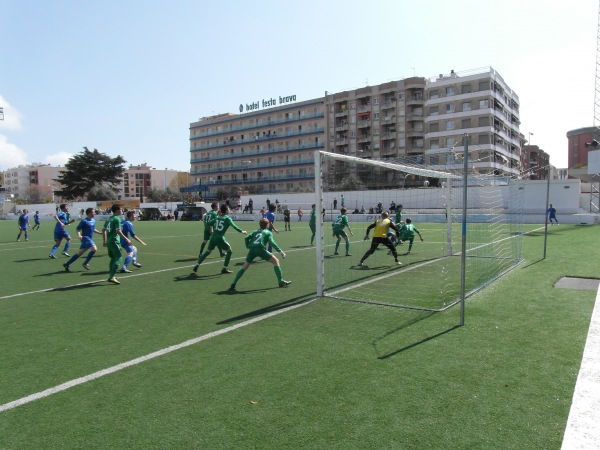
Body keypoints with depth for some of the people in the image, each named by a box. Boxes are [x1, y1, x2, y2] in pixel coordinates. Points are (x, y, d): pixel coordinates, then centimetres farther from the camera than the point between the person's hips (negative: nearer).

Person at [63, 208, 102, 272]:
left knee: (79, 253, 11)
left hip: (90, 238, 8)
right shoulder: (84, 221, -11)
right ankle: (85, 263, -6)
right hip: (85, 237, -8)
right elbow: (78, 229, -10)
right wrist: (79, 235, -26)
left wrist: (100, 232, 14)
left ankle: (67, 264, 22)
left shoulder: (93, 220, 11)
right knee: (94, 249, -22)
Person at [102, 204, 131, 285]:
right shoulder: (117, 219, -11)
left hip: (109, 241, 9)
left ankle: (111, 275, 28)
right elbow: (118, 231, -20)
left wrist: (104, 241, 25)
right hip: (114, 241, -9)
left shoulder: (109, 218, 15)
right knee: (119, 258, -10)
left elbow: (103, 230, 18)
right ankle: (111, 277, -17)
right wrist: (126, 239, -16)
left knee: (113, 258, 20)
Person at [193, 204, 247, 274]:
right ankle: (224, 268, 2)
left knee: (207, 252, 20)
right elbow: (233, 226, -16)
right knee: (229, 251, 6)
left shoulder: (217, 217, 14)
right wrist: (241, 231, -14)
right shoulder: (227, 218, -3)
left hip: (212, 237, 6)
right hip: (220, 238, -6)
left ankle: (197, 265, 21)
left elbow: (209, 223, 19)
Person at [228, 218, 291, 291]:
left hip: (252, 249, 4)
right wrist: (280, 251, -5)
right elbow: (271, 242, 0)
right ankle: (281, 282, 7)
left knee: (244, 267, 16)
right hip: (260, 248, -4)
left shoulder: (255, 231, 30)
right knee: (276, 261, 10)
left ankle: (233, 285, 11)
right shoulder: (268, 232, 19)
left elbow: (246, 238, 14)